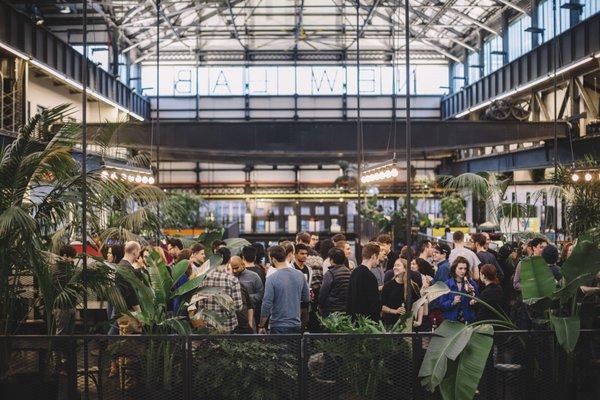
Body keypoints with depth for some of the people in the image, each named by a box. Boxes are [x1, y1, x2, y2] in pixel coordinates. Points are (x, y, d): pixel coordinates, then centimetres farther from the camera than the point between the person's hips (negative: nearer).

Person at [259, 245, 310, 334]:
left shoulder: (271, 278, -15)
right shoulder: (300, 275, 1)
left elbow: (266, 305, -16)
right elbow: (306, 299, 10)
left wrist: (261, 326, -5)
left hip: (278, 327, -5)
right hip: (296, 325, 5)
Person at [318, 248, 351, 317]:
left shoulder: (330, 273, -13)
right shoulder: (349, 272, 5)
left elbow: (323, 293, -12)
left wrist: (321, 307, 3)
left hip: (332, 311, -6)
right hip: (346, 310, 6)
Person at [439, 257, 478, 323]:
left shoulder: (471, 284, 3)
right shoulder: (447, 284, -1)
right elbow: (441, 304, -3)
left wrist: (472, 294, -13)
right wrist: (452, 303, -18)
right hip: (451, 320, -1)